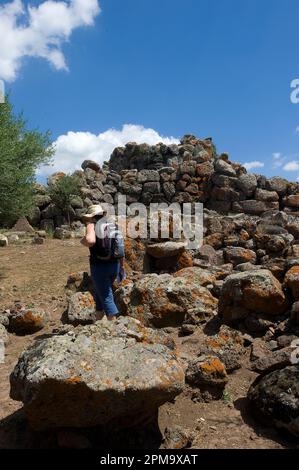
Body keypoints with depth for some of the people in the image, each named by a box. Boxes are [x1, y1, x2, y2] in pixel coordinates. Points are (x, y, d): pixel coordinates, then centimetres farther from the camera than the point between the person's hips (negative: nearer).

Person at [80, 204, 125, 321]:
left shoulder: (92, 226, -9)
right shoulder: (112, 226, 8)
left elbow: (90, 241, -31)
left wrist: (83, 241, -9)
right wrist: (121, 266, 18)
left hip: (100, 267, -6)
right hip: (114, 265, 7)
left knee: (106, 298, 1)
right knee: (100, 293, 24)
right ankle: (99, 320, 33)